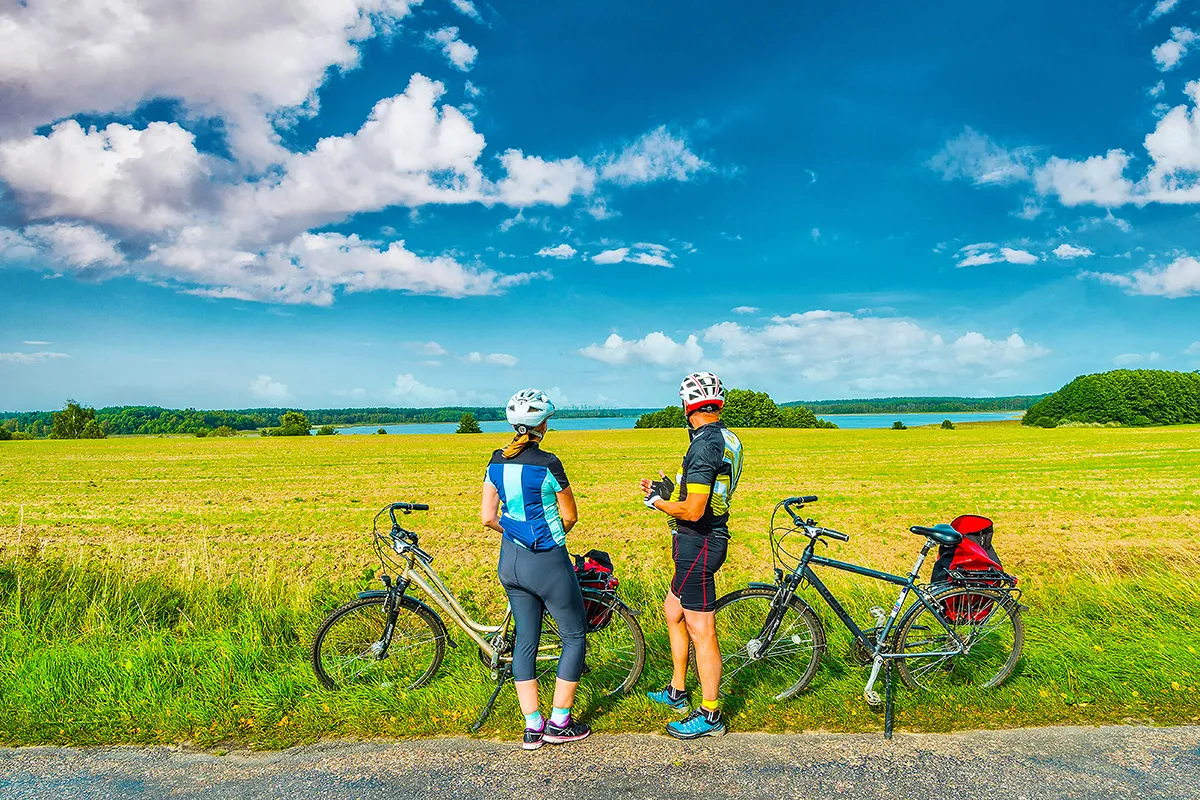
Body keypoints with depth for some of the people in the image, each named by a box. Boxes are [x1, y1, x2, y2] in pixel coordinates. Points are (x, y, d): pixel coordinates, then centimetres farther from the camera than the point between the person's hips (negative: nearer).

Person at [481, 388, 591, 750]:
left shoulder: (497, 461, 1)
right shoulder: (547, 463, -17)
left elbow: (488, 517, 3)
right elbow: (570, 517, -8)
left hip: (510, 561, 7)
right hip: (548, 561, -6)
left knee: (525, 642, 16)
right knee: (574, 636, 11)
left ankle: (532, 726, 20)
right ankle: (559, 722, 15)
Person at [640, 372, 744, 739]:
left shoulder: (704, 445, -22)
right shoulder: (729, 440, 8)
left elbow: (693, 511, -26)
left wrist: (657, 501, -10)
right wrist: (669, 491, 13)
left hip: (697, 543, -10)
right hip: (706, 540, 10)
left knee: (701, 631, 1)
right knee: (673, 611, 23)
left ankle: (710, 715, 13)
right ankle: (677, 692, 36)